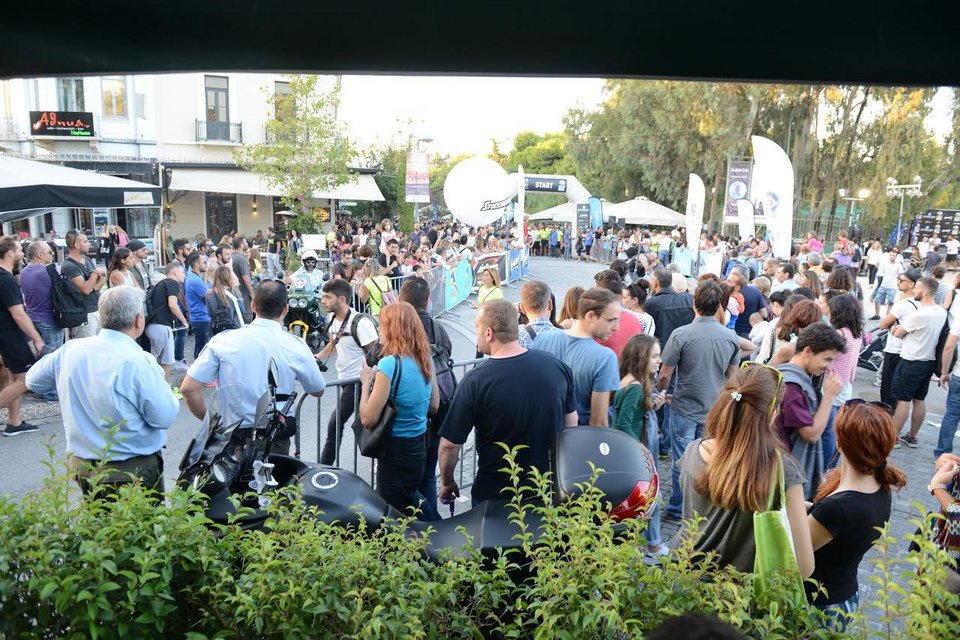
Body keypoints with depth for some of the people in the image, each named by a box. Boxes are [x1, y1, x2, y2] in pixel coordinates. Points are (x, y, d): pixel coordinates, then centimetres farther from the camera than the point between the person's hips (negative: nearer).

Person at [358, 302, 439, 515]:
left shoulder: (389, 364, -21)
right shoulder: (425, 359, 1)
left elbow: (367, 419, -19)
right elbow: (433, 406, 14)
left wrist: (366, 383, -6)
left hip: (396, 452, -8)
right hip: (419, 447, 8)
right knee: (407, 508, 23)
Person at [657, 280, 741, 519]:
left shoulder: (681, 334, -17)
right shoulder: (731, 337, -4)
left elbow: (664, 376, -13)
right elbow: (731, 378, 7)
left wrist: (662, 394, 7)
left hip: (684, 409, -4)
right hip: (715, 410, 4)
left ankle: (678, 508, 22)